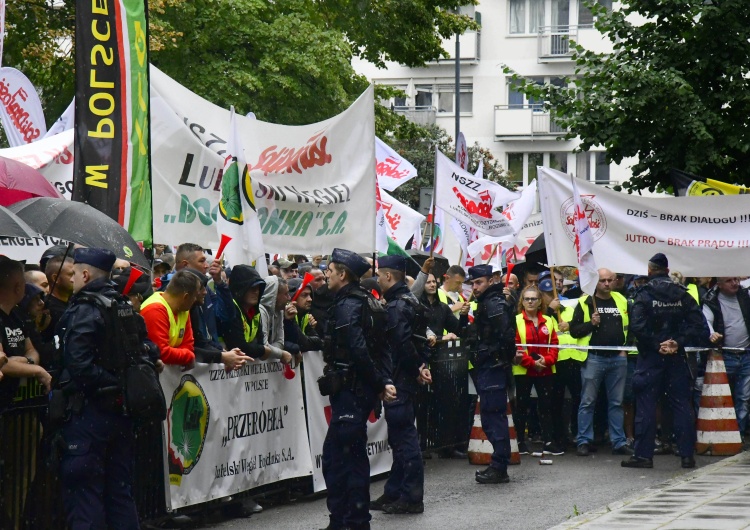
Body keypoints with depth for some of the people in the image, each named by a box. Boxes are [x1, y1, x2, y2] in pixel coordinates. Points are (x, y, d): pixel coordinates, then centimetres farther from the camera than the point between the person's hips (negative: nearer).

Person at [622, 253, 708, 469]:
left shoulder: (644, 295, -6)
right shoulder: (682, 295, 4)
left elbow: (637, 326, -19)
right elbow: (698, 324, -4)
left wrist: (656, 344, -10)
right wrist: (678, 342, -6)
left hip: (651, 357, -3)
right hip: (676, 358, 3)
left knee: (646, 405, 1)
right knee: (682, 405, 7)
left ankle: (643, 454, 0)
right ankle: (687, 455, 7)